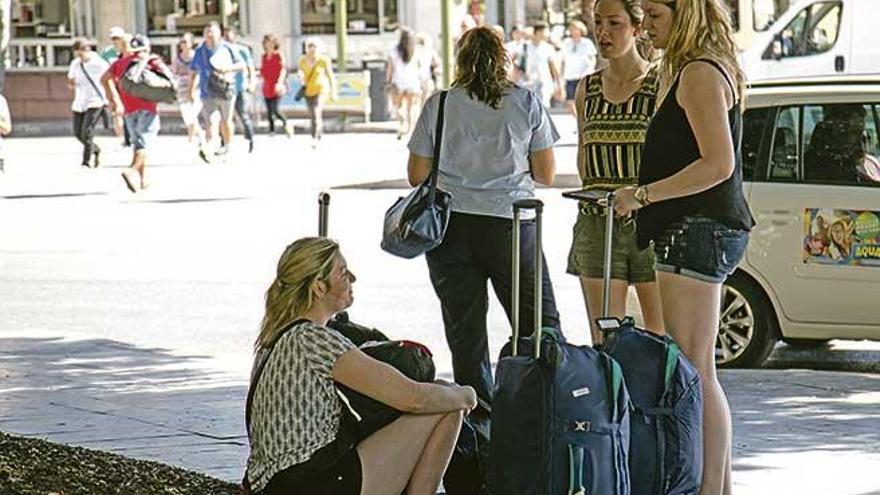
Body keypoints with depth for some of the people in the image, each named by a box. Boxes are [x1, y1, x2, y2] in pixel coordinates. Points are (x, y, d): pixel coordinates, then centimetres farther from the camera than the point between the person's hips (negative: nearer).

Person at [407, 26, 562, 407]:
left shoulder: (438, 105, 1)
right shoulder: (526, 104, 1)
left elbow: (417, 175, 4)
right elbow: (546, 175, 4)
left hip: (450, 227, 1)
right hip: (509, 221, -1)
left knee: (465, 331, 7)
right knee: (539, 323, 8)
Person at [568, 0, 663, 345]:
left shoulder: (662, 85, -2)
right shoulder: (588, 88, 12)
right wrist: (596, 196, 12)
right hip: (597, 224, 4)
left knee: (661, 340, -2)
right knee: (603, 341, 1)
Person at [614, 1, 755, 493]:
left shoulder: (700, 73, -12)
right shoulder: (685, 70, 19)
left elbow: (719, 164, -21)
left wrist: (643, 195, -18)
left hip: (699, 231, -11)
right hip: (700, 231, 11)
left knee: (694, 373, -10)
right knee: (697, 373, 14)